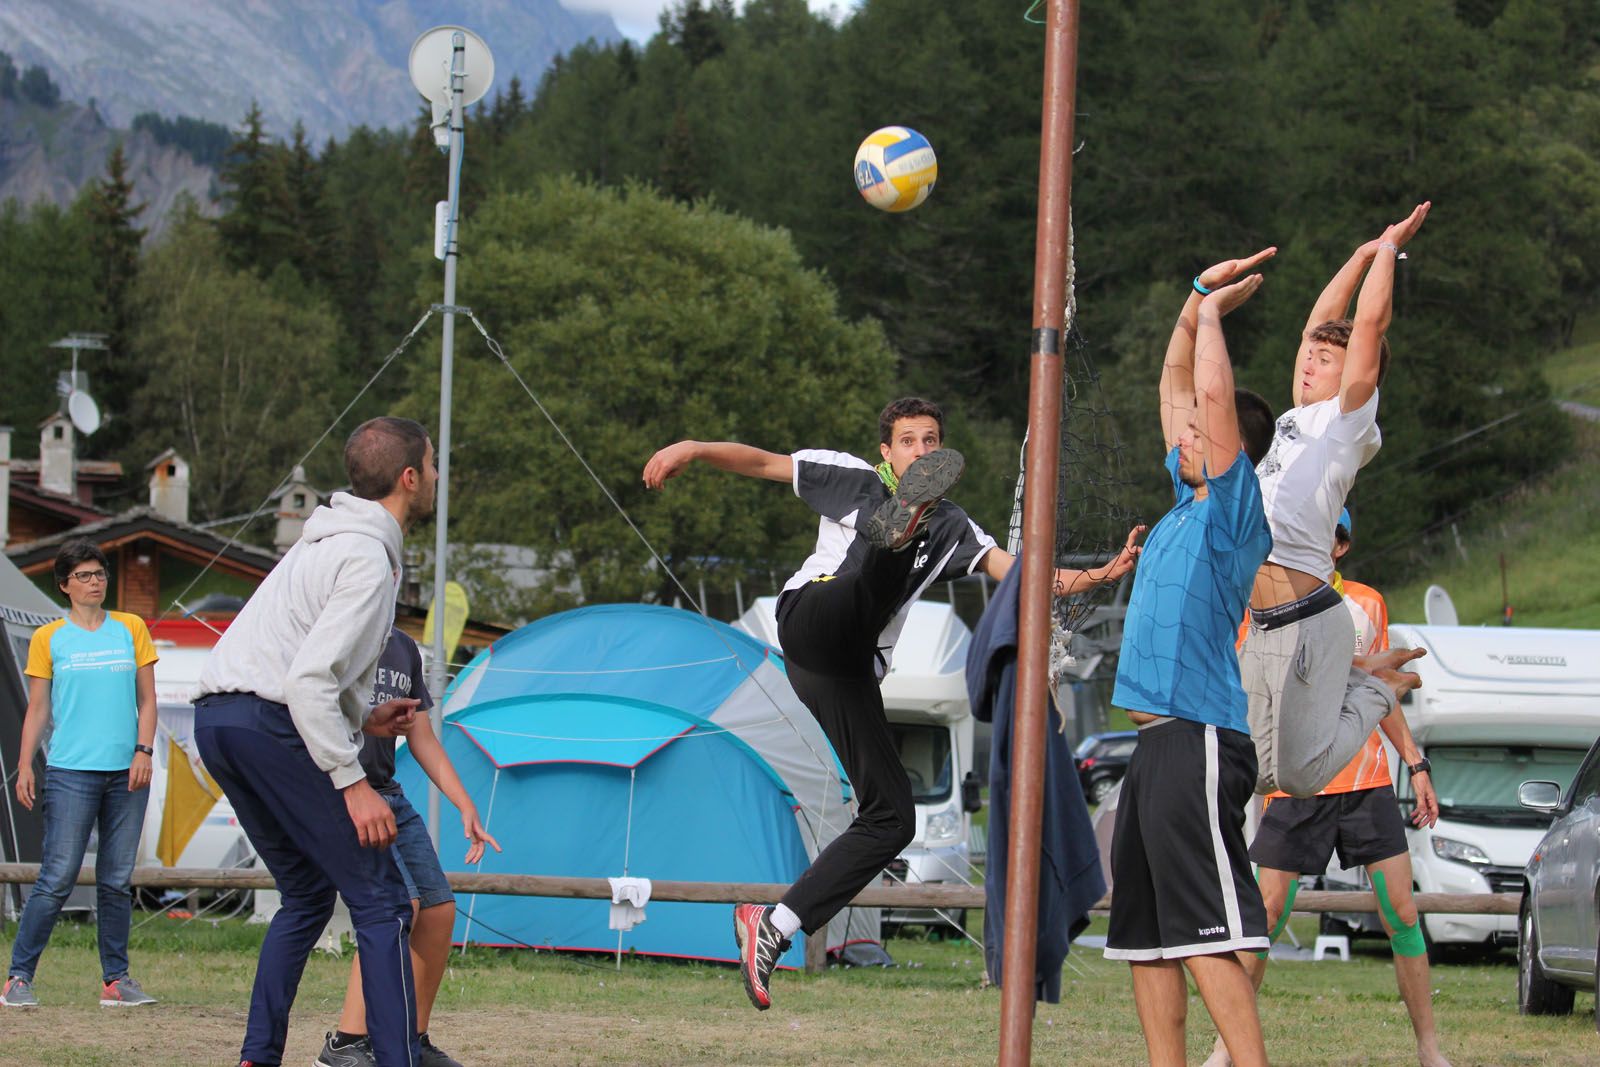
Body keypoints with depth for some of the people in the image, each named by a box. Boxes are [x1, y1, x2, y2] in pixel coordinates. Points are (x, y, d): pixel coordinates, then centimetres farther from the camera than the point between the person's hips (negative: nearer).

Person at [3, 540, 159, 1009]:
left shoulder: (131, 629, 11)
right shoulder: (48, 638, 5)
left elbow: (146, 699, 11)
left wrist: (144, 750, -3)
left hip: (127, 773, 3)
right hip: (70, 772, -3)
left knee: (117, 881, 5)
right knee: (58, 878, -9)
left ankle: (116, 979, 10)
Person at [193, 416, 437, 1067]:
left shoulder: (327, 542, 21)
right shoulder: (368, 560, -11)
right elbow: (308, 677, -20)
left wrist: (361, 717, 21)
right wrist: (353, 781, -20)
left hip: (216, 720, 10)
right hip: (269, 722, -10)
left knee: (307, 895, 19)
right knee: (380, 900, -8)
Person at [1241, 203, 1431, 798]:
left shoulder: (1350, 422, 0)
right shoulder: (1299, 420, 19)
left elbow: (1368, 322, -6)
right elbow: (1319, 322, 28)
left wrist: (1389, 249, 6)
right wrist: (1365, 253, 32)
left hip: (1307, 620, -8)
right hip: (1261, 626, 8)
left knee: (1298, 776, -6)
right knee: (1262, 775, 8)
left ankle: (1369, 692, 15)